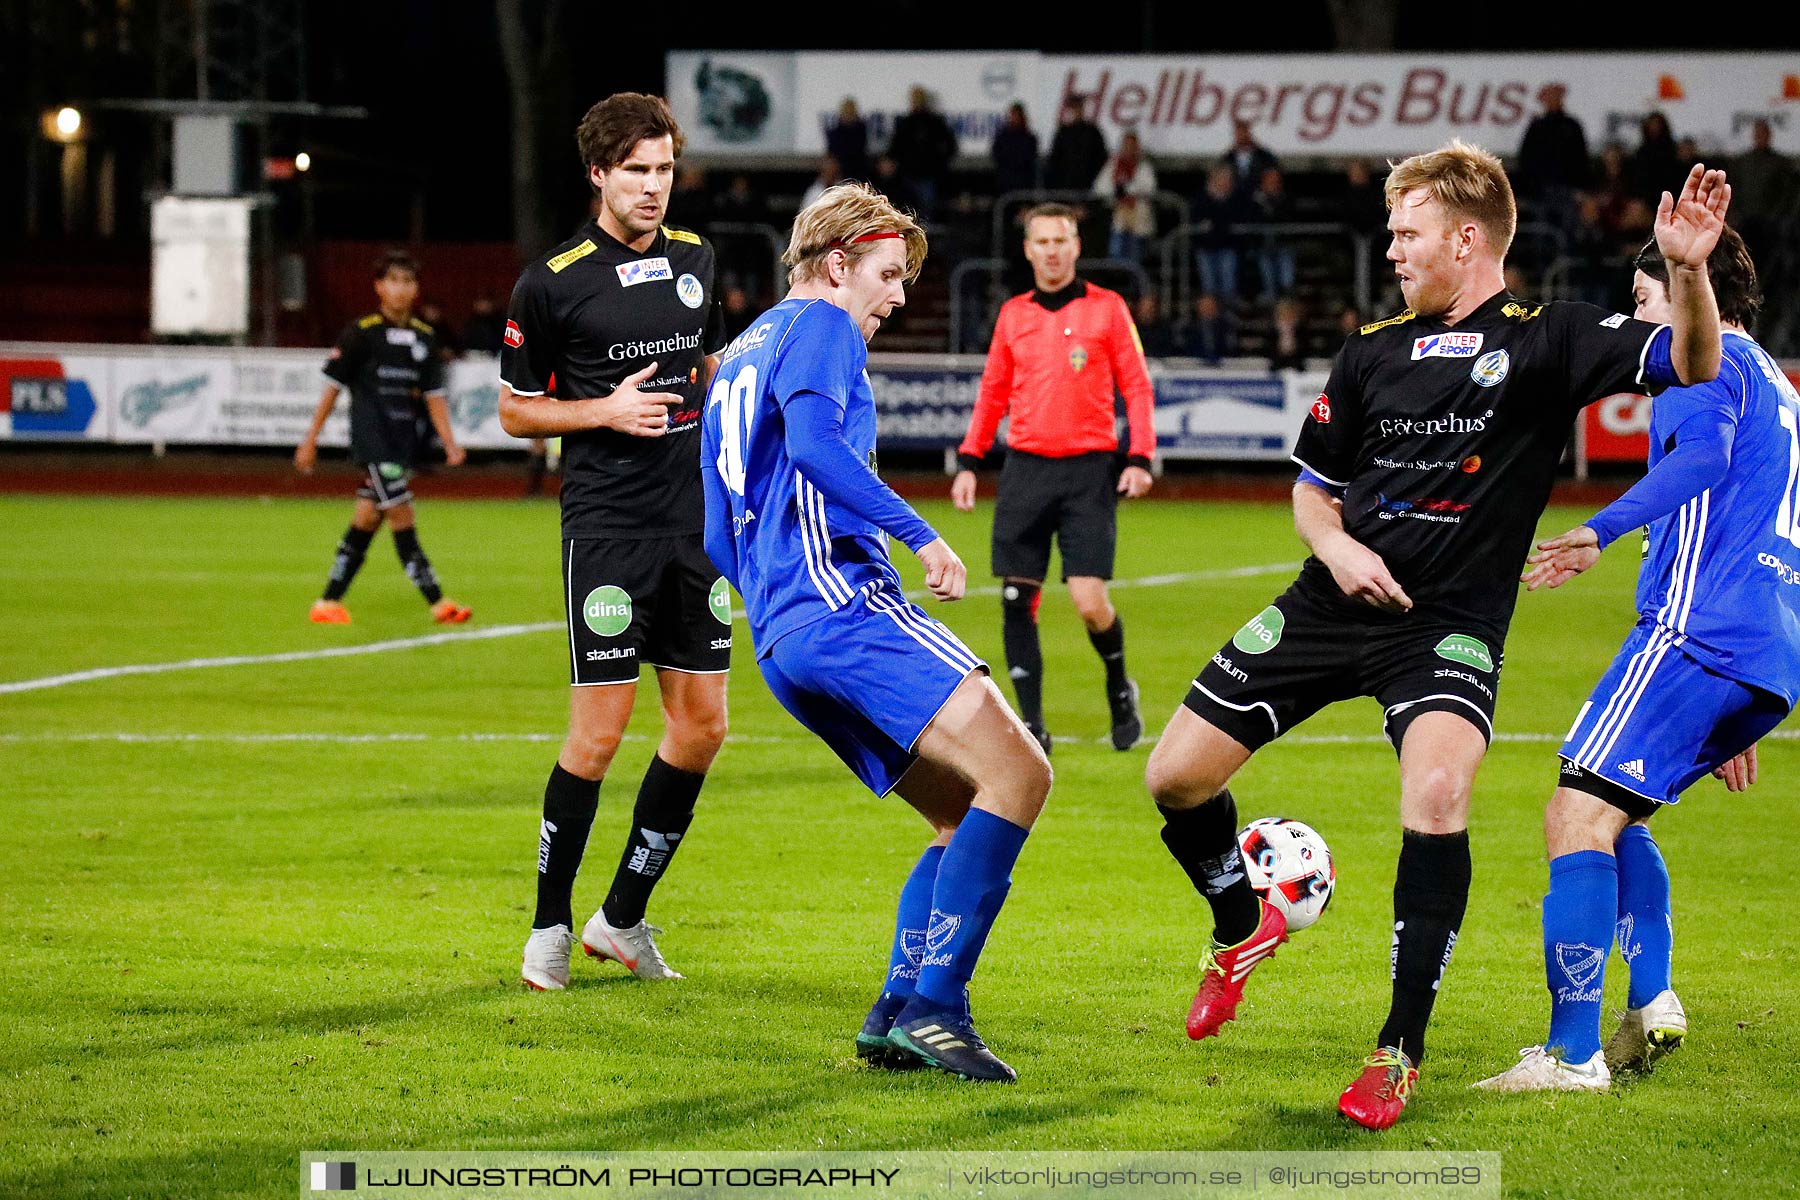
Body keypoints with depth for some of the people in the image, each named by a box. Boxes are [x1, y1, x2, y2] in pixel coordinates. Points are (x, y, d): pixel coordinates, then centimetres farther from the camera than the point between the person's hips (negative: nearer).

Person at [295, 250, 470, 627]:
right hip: (373, 441, -6)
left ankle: (329, 602, 14)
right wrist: (310, 439, -1)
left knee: (366, 520, 8)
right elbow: (333, 386, -2)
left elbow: (434, 395, 12)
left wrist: (450, 444, 1)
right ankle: (438, 603, -12)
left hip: (404, 445, 6)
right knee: (402, 517, -11)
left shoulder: (424, 337, 10)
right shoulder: (361, 333, -5)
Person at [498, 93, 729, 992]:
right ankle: (550, 927, 7)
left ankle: (623, 918, 18)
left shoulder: (693, 257, 9)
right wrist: (607, 410, -14)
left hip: (694, 522, 6)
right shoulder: (552, 282, -7)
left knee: (701, 727, 5)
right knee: (598, 733, -8)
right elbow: (515, 411, 1)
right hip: (607, 526, -6)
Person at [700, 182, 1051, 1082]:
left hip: (780, 641, 10)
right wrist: (921, 536, -22)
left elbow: (719, 541, 30)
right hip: (844, 603, -10)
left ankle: (898, 1011, -3)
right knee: (1017, 773, -17)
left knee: (966, 813, 11)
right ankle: (934, 1005, -23)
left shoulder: (737, 359, 29)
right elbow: (814, 442, -20)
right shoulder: (819, 328, 1)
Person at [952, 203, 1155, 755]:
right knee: (1016, 599, -2)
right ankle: (1031, 725, 4)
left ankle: (1119, 687, 18)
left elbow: (1136, 385, 3)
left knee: (1089, 601, -11)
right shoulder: (1013, 315, 11)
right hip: (1025, 467, 3)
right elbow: (993, 393, 18)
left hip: (1089, 468, -3)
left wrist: (1140, 457, -8)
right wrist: (968, 460, 9)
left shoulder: (1107, 308, 2)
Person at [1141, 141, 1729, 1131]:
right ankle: (1241, 929, 34)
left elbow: (1690, 365, -17)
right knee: (1175, 776, 1)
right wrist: (1335, 543, -3)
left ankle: (1401, 1048, -17)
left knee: (1437, 791, -31)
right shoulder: (1373, 353, 9)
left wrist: (1687, 270, -37)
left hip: (1450, 622, -5)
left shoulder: (1544, 341, -4)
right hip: (1335, 605, 5)